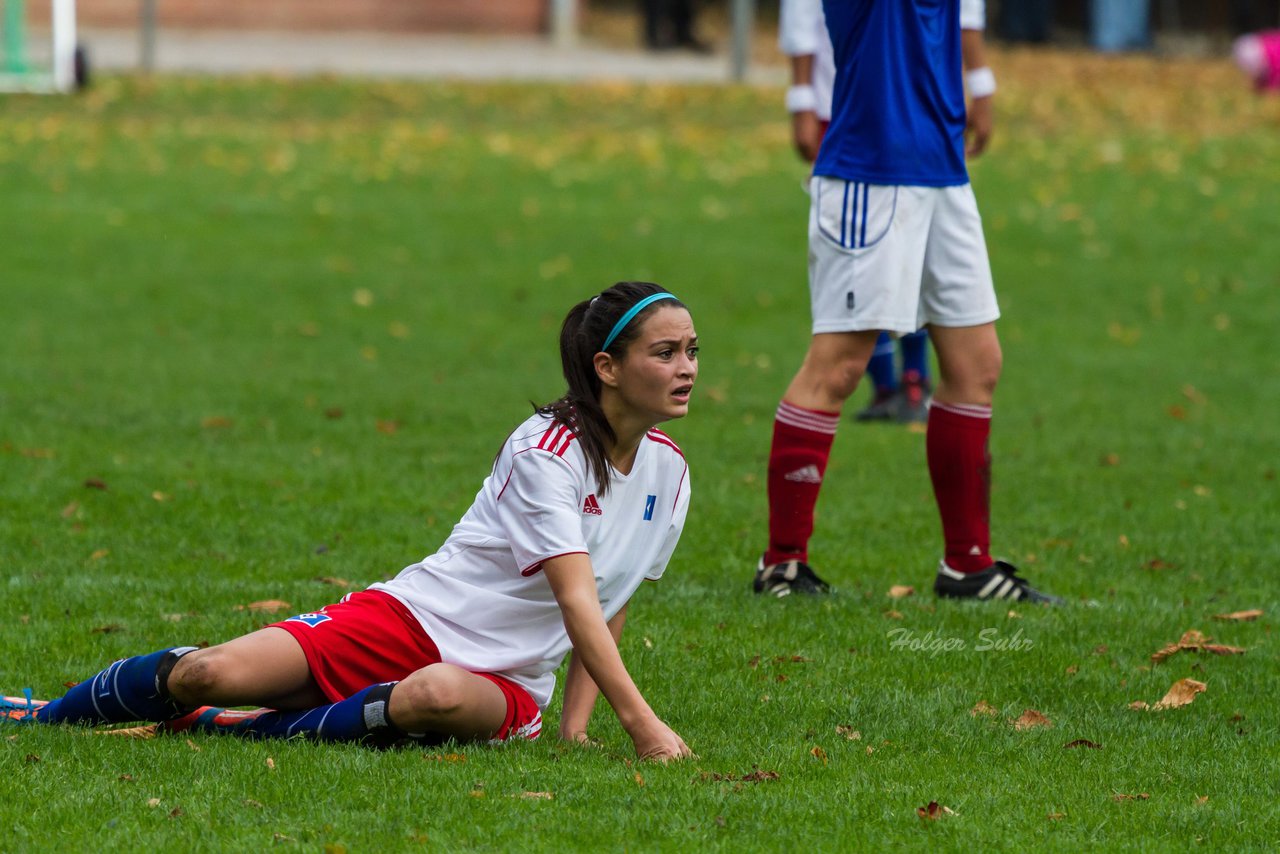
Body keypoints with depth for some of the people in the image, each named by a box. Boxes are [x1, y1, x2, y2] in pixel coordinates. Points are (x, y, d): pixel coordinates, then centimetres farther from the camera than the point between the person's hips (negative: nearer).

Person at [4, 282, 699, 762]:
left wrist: (575, 726, 5)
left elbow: (610, 603, 16)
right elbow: (576, 600, -27)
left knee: (435, 700, -38)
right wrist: (640, 719, -36)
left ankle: (232, 730, -20)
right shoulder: (545, 450, -17)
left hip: (505, 679, 3)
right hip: (418, 617, -3)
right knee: (207, 675, -19)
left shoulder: (667, 468, 5)